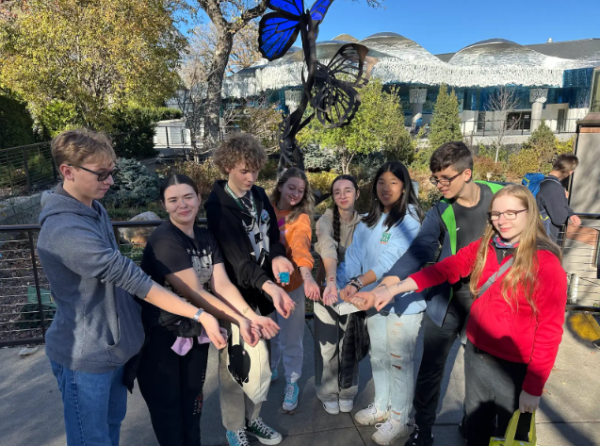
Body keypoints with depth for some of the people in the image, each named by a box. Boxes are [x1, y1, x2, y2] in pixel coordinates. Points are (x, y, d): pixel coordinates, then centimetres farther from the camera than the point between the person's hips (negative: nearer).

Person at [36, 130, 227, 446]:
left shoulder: (94, 209, 2)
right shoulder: (64, 230, -29)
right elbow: (130, 278, -34)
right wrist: (200, 315, -34)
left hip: (114, 345, 8)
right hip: (86, 355, -8)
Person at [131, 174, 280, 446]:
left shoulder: (206, 237, 0)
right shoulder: (164, 240, -23)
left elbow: (222, 285, -8)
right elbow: (195, 294, -25)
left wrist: (251, 316, -22)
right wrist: (240, 321, -25)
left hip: (195, 333, 6)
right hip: (160, 338, -6)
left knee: (192, 401, 22)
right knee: (167, 409, 14)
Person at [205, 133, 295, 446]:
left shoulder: (260, 195, 4)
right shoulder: (216, 206, -16)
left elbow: (272, 236, 6)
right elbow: (237, 257, -26)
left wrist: (277, 257, -17)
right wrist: (270, 286, -41)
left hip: (262, 292, 6)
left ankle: (252, 417, 41)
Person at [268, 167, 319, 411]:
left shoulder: (301, 218, -11)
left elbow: (301, 247, -29)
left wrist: (308, 278, -46)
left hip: (290, 284, -3)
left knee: (290, 339, 8)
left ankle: (291, 384, 29)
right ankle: (269, 372, 45)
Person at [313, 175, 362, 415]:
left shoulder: (363, 222, -2)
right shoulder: (326, 220, -14)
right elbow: (328, 249, -32)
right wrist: (331, 282, -48)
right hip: (327, 287, -2)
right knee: (327, 344, 10)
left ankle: (347, 391, 36)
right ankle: (328, 392, 31)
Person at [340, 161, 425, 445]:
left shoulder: (409, 219, -14)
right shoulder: (369, 220, 7)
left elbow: (391, 259, -27)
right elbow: (356, 254, 1)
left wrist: (357, 283, -36)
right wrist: (352, 284, -15)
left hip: (402, 301, -6)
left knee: (399, 361, 7)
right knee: (378, 356, 20)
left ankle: (399, 419, 27)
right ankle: (381, 406, 41)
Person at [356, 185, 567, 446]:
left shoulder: (546, 264, -17)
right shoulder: (483, 248, -1)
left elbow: (550, 330, -15)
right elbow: (441, 270, -6)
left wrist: (533, 387, -12)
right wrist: (392, 289, -15)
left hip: (515, 368, -4)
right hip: (475, 355, 5)